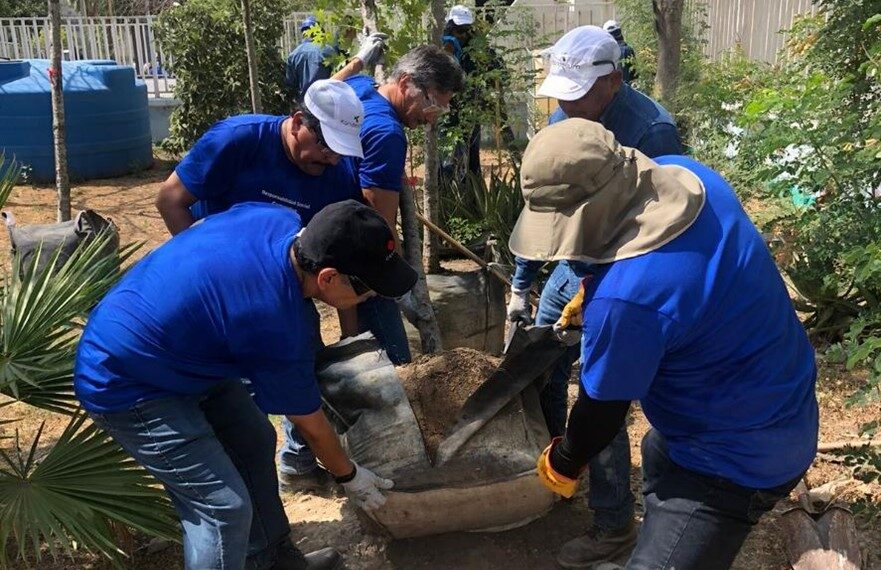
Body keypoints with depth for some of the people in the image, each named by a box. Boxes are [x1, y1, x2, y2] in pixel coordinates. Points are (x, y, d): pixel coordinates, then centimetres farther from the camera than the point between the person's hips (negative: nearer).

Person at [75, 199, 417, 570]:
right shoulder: (277, 326, -33)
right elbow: (310, 424, -14)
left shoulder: (279, 218, -13)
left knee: (255, 443, 14)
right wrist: (348, 476, 4)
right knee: (223, 506, -10)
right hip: (122, 385, -9)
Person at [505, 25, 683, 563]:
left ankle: (615, 525, 20)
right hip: (569, 271, 7)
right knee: (541, 375, 17)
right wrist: (522, 285, 10)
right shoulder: (565, 118, -2)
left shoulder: (652, 132, -24)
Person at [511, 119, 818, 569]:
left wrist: (562, 465, -1)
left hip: (738, 459, -10)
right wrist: (592, 290, 18)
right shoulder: (685, 174, -13)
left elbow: (602, 410, -20)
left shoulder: (625, 296, -38)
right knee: (658, 455, 35)